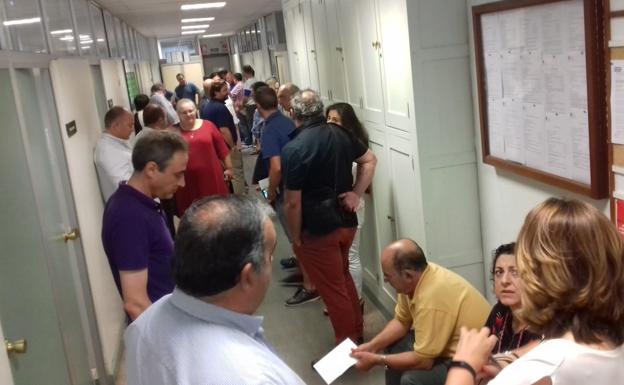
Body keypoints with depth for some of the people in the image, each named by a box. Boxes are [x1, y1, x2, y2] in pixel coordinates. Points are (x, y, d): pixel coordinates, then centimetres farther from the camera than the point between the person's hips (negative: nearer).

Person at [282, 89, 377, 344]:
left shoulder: (293, 149, -20)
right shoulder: (341, 134, 1)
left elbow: (293, 203, -19)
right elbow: (369, 160, 12)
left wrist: (296, 238, -7)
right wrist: (356, 194, 5)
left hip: (317, 230, -7)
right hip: (346, 221, 7)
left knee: (333, 290, 7)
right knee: (343, 277, 25)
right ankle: (357, 334, 38)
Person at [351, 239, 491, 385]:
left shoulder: (432, 297, -33)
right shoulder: (411, 281, -6)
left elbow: (422, 361, -27)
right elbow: (401, 321, 10)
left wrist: (376, 360, -16)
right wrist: (372, 346, -2)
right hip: (452, 347, 9)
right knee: (394, 344, 11)